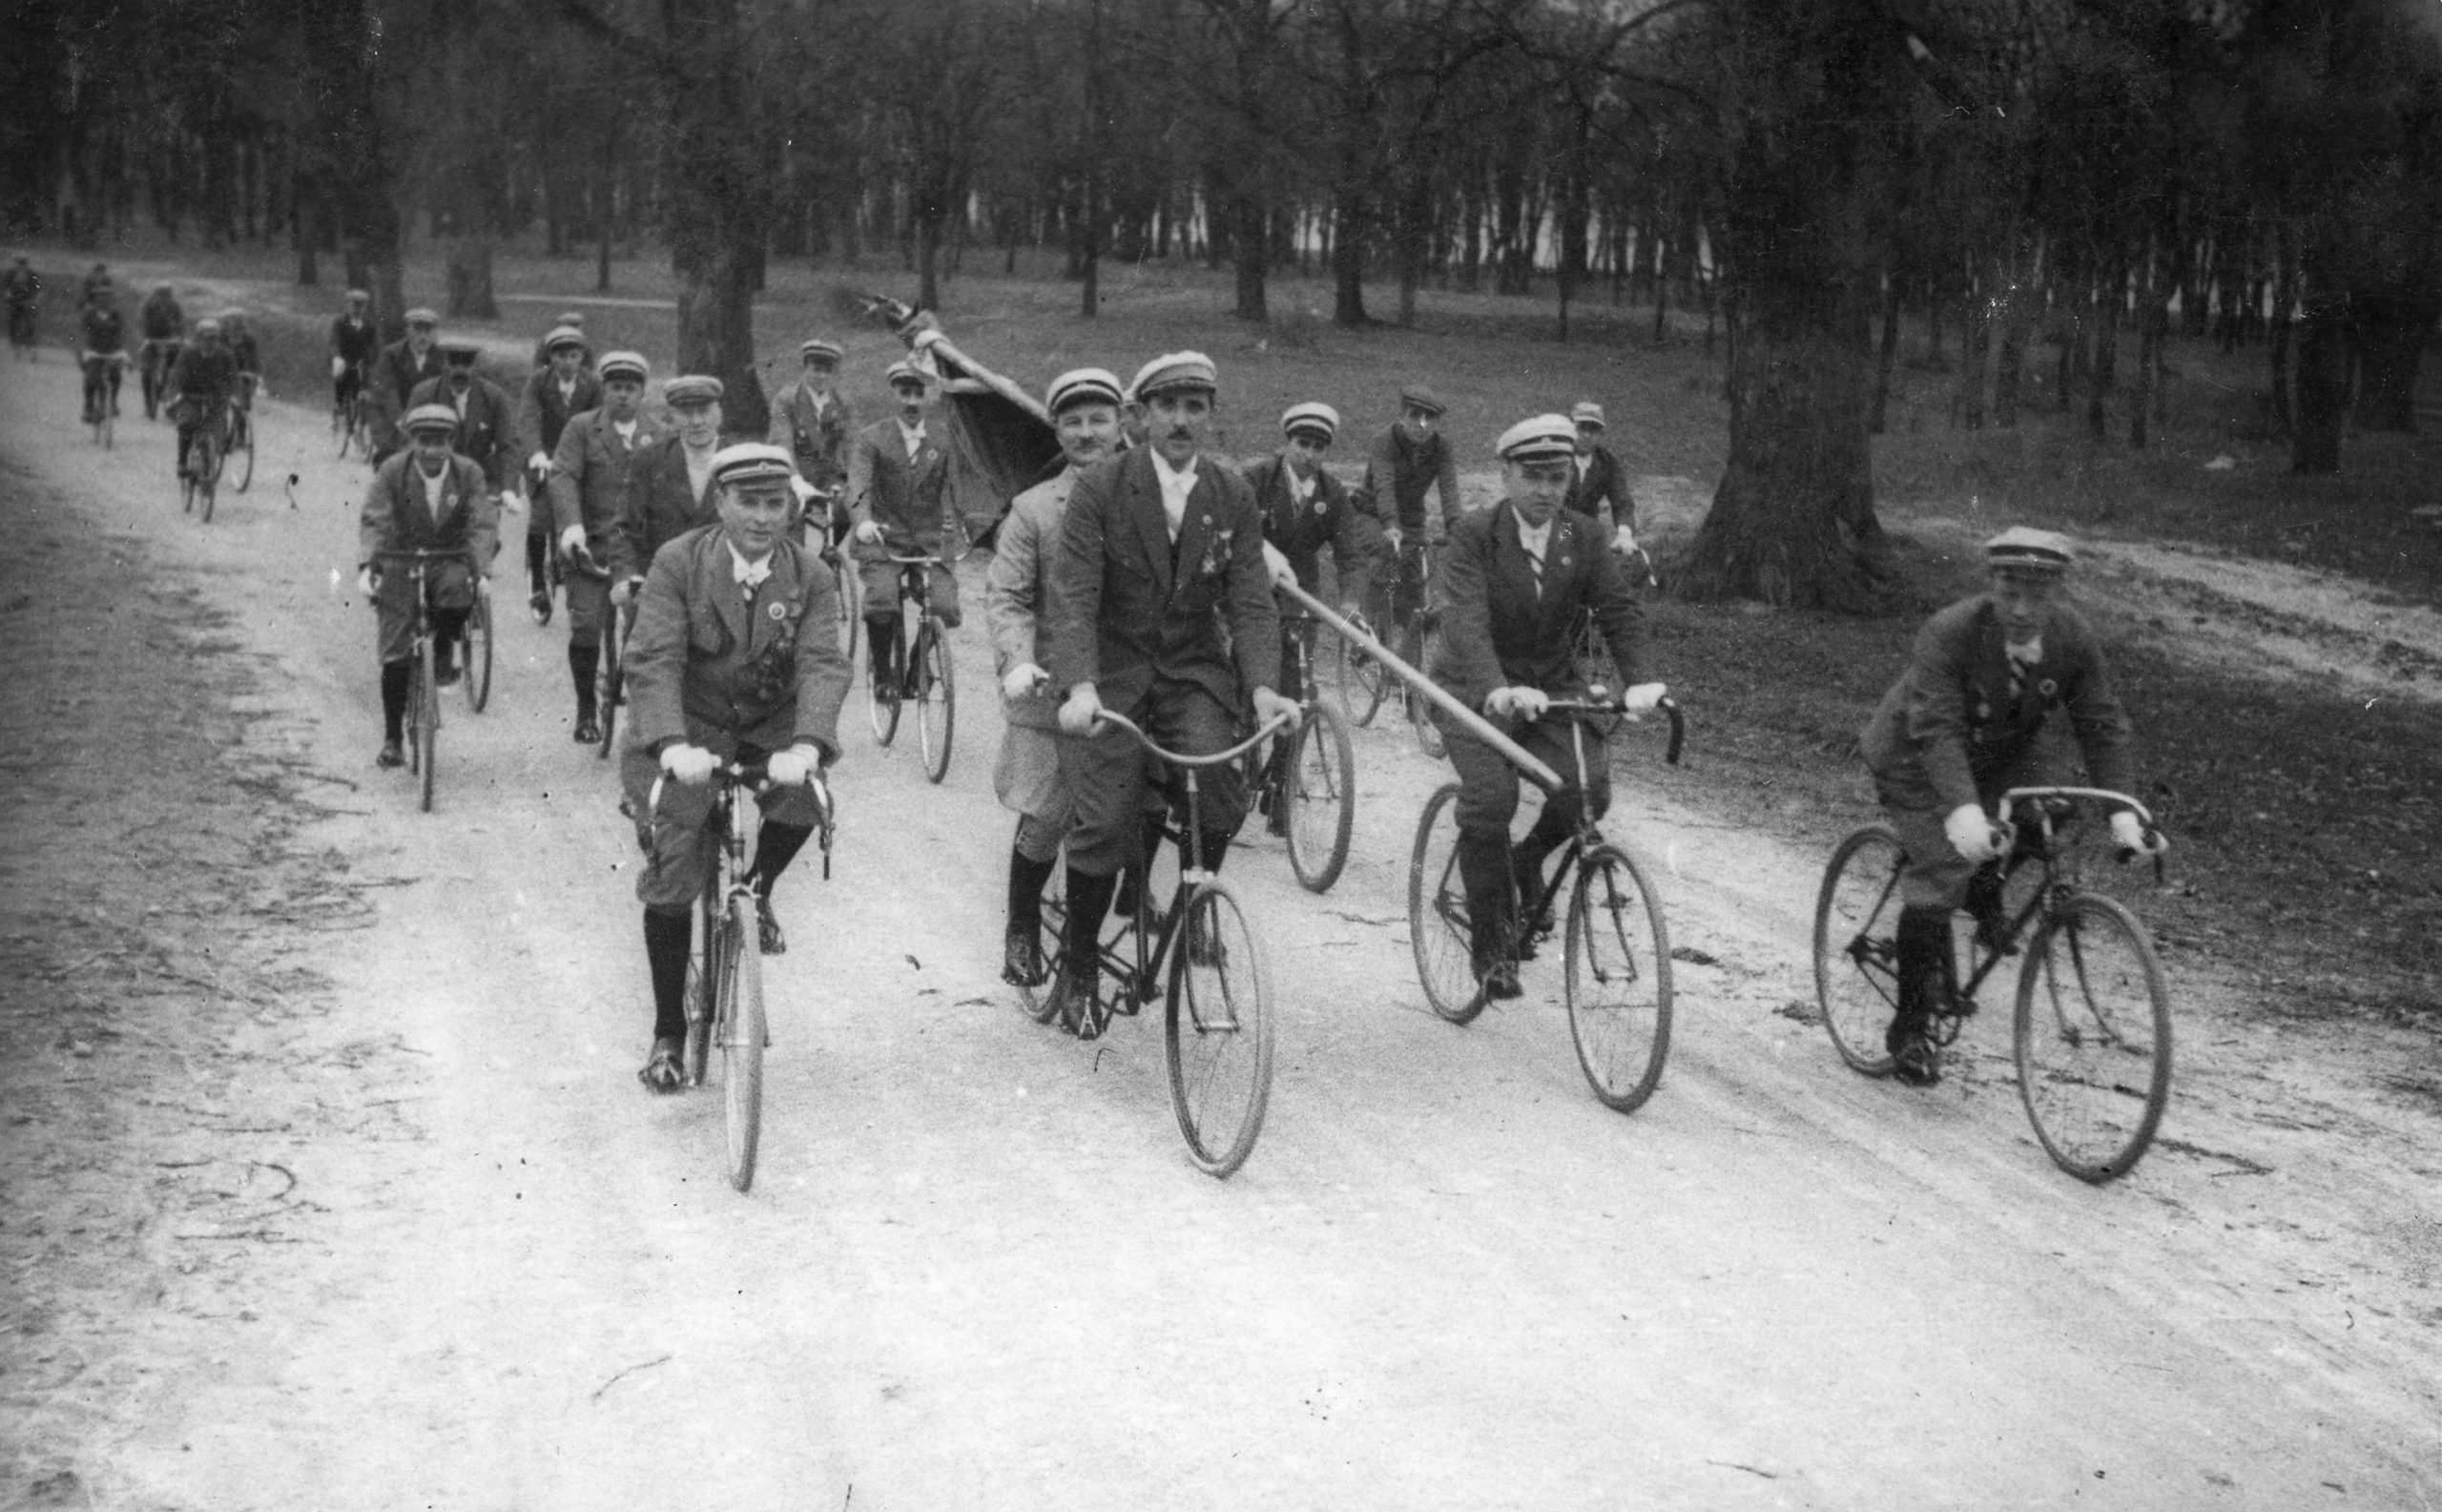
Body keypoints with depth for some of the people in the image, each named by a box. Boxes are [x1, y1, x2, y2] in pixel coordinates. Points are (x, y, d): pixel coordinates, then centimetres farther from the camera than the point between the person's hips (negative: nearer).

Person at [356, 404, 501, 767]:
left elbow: (484, 524, -13)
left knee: (458, 591, -35)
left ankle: (443, 656, -4)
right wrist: (366, 567, -30)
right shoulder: (392, 472, -8)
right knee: (395, 656, -6)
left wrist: (481, 570, -28)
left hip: (450, 562, 0)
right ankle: (392, 740, 7)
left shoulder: (468, 474, -5)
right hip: (401, 566, 0)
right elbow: (373, 522, -15)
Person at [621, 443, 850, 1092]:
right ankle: (668, 1035, 11)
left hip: (770, 730, 1)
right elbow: (653, 661, -21)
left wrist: (805, 746, -38)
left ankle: (757, 889, 4)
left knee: (803, 797, -31)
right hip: (688, 732, -1)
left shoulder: (810, 578, -7)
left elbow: (823, 666, -18)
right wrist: (672, 746, -39)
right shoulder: (677, 564, -12)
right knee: (669, 882, -7)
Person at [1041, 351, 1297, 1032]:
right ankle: (1078, 966, 10)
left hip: (1195, 674, 2)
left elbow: (1251, 601, -2)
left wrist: (1261, 686, -20)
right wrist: (1079, 688, -31)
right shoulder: (1100, 488, -8)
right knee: (1105, 824, -14)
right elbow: (1073, 598, -15)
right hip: (1113, 673, -2)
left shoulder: (1233, 496, 2)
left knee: (1221, 788, -23)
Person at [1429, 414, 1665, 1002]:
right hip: (1479, 690, -3)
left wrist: (1636, 682, -27)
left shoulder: (1585, 538, 0)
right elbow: (1466, 620, -26)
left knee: (1589, 787, -18)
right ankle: (1490, 944, -7)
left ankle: (1528, 861, 16)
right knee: (1490, 796, -23)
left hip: (1553, 686, 4)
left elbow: (1618, 611, -8)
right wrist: (1497, 689, -44)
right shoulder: (1474, 535, -13)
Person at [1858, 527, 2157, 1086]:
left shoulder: (2074, 638, -17)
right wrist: (1962, 809, -56)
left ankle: (1984, 894, 16)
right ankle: (1910, 1030, -7)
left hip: (2000, 757, 6)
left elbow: (2103, 725, -18)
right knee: (1940, 873, -18)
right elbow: (1936, 730, -41)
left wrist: (2122, 808, -31)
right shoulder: (1947, 635, -32)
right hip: (1920, 765, -6)